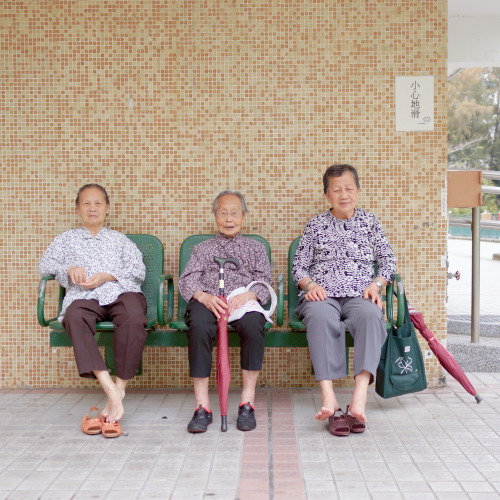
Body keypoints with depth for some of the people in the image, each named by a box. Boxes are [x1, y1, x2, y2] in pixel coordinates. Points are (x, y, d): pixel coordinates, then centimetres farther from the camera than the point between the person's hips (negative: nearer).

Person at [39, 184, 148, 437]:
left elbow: (139, 270, 13)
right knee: (74, 318, -39)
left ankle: (120, 387, -32)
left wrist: (106, 276, -3)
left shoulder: (118, 239, 26)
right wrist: (69, 269, -2)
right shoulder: (68, 238, 29)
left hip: (121, 292, 0)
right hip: (84, 297, 0)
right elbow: (45, 264, 18)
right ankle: (111, 392, -47)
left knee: (134, 320, -38)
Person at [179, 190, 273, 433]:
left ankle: (247, 402, -31)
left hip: (244, 302, 0)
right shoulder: (203, 248, 30)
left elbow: (264, 281, 12)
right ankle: (202, 406, -34)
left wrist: (248, 295, -13)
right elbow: (187, 280, 12)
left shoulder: (255, 247, 28)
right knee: (199, 325, -37)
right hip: (207, 301, 1)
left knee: (253, 324, -38)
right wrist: (204, 297, -12)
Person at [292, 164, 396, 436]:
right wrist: (310, 284, -5)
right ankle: (329, 399, -46)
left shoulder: (369, 222, 22)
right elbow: (299, 265, 16)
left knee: (370, 315, -38)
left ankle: (359, 399, -47)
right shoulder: (316, 224, 20)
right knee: (320, 317, -39)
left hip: (359, 295, 0)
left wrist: (376, 283, -2)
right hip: (322, 295, 0)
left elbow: (388, 259, 18)